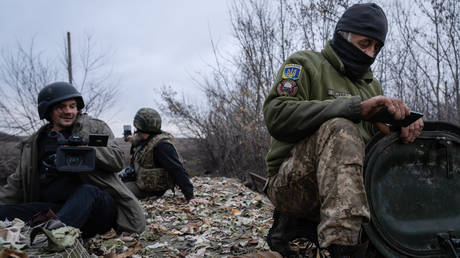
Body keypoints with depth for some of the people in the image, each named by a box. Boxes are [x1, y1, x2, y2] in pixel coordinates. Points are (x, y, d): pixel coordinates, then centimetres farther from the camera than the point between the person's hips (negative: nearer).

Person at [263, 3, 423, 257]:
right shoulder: (306, 63, 0)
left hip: (352, 187, 7)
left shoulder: (372, 85, 21)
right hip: (291, 183, -7)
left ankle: (305, 224, 0)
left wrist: (402, 129, -7)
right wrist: (356, 108, -25)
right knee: (339, 128, -32)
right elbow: (277, 116, -19)